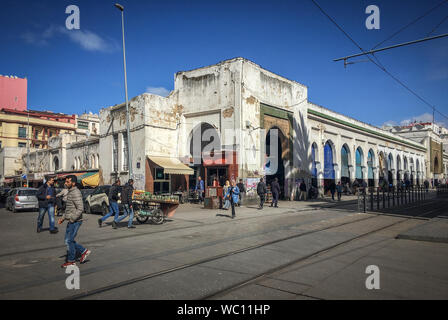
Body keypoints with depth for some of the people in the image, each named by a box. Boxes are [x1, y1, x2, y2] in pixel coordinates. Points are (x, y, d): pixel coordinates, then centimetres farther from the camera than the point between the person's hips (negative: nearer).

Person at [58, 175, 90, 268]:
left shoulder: (76, 193, -18)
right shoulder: (70, 192, 14)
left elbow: (80, 209, -24)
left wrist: (71, 219, -22)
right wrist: (63, 218, 17)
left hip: (75, 222, -10)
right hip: (71, 221, 10)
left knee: (69, 241, 0)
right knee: (68, 240, 14)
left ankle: (71, 261, 13)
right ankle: (84, 251, 22)